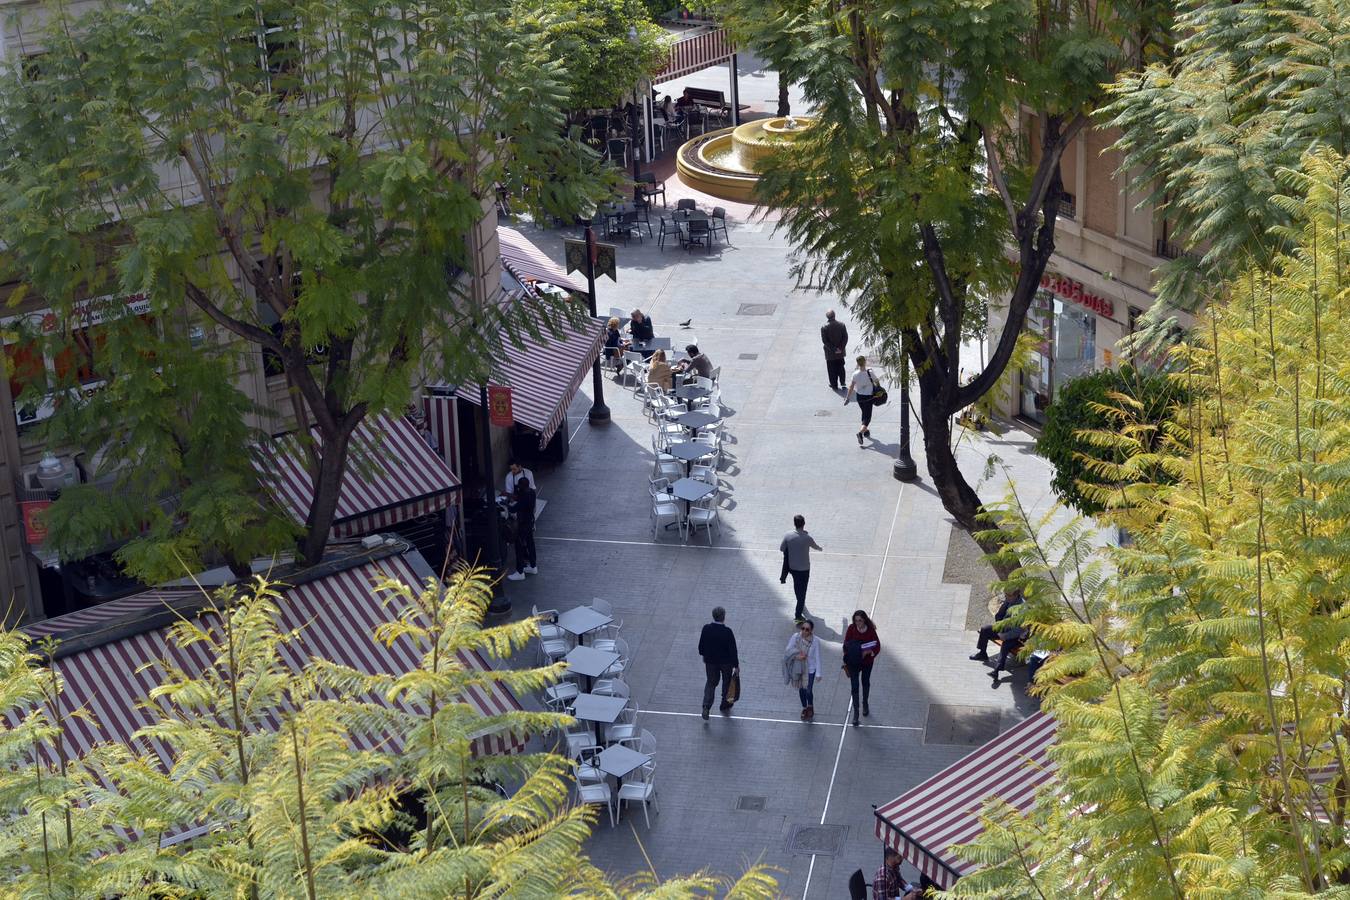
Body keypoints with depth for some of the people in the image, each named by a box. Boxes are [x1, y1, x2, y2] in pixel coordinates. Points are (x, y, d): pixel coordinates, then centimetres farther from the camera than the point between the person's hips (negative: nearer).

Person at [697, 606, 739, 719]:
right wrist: (736, 665, -8)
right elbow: (732, 650, -19)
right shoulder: (727, 632, -25)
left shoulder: (706, 629, -15)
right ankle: (725, 707, 33)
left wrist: (703, 655, 19)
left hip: (710, 661, 2)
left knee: (711, 682, 17)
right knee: (727, 683, 20)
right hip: (726, 662, -2)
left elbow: (701, 645, -1)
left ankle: (706, 706, 0)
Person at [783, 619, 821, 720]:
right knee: (801, 689, 17)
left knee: (808, 690, -2)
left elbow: (817, 657, -11)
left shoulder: (815, 641, -19)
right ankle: (804, 708, 41)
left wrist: (818, 673, -9)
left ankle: (810, 708, 29)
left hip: (810, 669, -2)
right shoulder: (795, 637, -15)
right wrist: (796, 656, -28)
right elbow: (788, 650, -9)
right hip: (798, 668, 2)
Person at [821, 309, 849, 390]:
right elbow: (845, 337, -8)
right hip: (840, 353, 3)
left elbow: (824, 341, -17)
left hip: (830, 353, -3)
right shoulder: (841, 324, -9)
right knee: (841, 368, 19)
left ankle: (834, 385, 17)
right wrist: (841, 348, -5)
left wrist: (833, 349, -12)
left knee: (832, 369, 10)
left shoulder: (824, 327, -16)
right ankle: (843, 383, 22)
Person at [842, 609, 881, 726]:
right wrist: (846, 660, -13)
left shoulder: (870, 630, -17)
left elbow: (877, 646, -11)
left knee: (866, 682, 22)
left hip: (867, 661, 1)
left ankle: (865, 704, 47)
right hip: (853, 661, -1)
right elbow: (846, 644, -8)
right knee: (854, 686, -4)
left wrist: (868, 652, -29)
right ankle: (855, 713, 3)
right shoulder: (851, 628, -16)